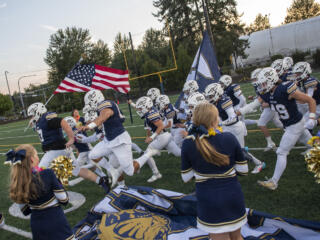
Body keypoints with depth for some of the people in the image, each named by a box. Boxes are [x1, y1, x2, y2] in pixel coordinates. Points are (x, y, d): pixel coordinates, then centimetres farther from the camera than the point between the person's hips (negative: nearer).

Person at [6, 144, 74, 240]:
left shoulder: (17, 183, -4)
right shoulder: (48, 174, -20)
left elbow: (25, 211, 6)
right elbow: (64, 200, -12)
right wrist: (57, 181, 0)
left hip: (37, 227, 5)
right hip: (57, 225, -5)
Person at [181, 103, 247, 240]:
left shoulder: (188, 144, -13)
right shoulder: (229, 138, -13)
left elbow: (186, 178, -4)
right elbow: (243, 170, -4)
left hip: (208, 201, -1)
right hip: (233, 197, 1)